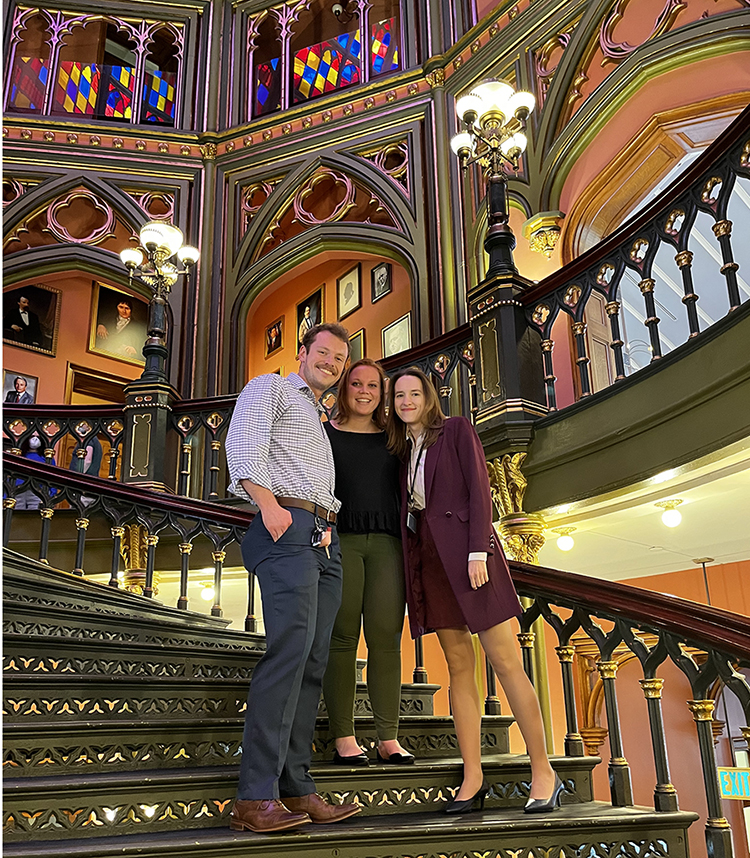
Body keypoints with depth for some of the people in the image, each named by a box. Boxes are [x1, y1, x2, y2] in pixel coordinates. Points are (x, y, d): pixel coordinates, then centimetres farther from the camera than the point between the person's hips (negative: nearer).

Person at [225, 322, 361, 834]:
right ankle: (256, 796, -22)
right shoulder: (270, 389, 12)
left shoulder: (321, 423, 35)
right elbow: (243, 446, -5)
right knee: (291, 646, -21)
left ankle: (297, 790, 1)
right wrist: (269, 504, -20)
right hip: (287, 529, -8)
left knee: (313, 662, 0)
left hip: (325, 539, 8)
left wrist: (328, 529, 10)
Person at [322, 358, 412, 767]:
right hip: (339, 538, -2)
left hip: (386, 541, 2)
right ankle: (343, 739, 1)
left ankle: (388, 739, 3)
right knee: (342, 637, -4)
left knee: (386, 638, -2)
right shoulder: (324, 433, 11)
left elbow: (405, 493, 18)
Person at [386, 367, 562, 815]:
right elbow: (406, 511, 16)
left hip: (465, 551, -5)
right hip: (428, 557, 6)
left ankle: (543, 772, 1)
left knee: (506, 662, -5)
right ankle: (473, 777, 7)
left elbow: (479, 489, -6)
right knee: (459, 666, 5)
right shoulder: (402, 450, 18)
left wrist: (478, 551, -16)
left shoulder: (456, 430, 3)